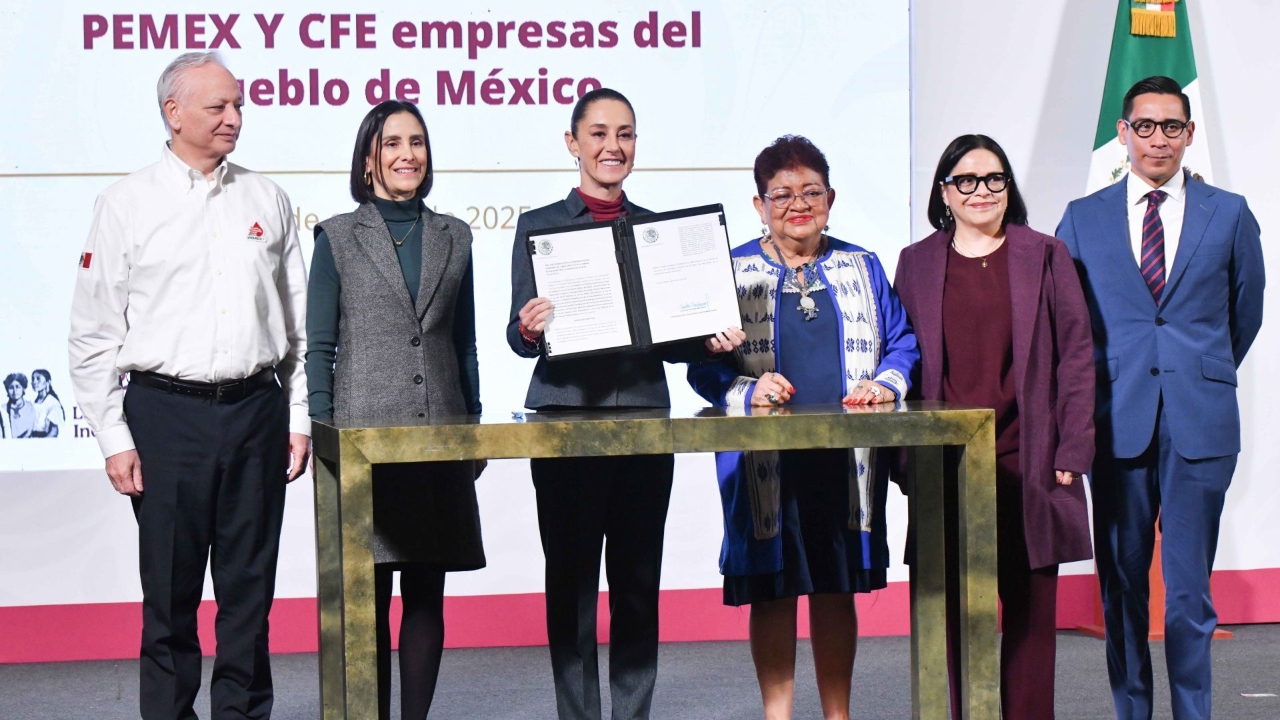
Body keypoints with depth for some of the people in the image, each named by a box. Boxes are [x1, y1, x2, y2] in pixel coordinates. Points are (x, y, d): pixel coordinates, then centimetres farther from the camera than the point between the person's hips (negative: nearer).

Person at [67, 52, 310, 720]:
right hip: (167, 414, -2)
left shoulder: (266, 200, 10)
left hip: (256, 408, 3)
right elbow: (94, 334, 1)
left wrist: (299, 418, 8)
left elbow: (298, 320, 13)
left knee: (249, 589, 7)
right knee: (170, 591, 2)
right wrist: (115, 439, -4)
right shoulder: (127, 204, 1)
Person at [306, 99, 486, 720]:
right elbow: (318, 348, 2)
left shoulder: (453, 238, 13)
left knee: (427, 595, 5)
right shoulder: (338, 238, 4)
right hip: (366, 432, -3)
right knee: (369, 596, -3)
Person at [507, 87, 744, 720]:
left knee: (639, 584, 5)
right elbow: (518, 336, 0)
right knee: (571, 584, 0)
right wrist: (530, 331, -22)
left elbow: (671, 335, 14)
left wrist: (711, 340, -6)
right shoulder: (539, 227, 5)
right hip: (567, 416, -2)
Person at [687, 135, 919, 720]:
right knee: (772, 593, 2)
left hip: (846, 459, 2)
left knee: (837, 590, 8)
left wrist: (886, 383, -8)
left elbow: (902, 342, 12)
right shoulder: (732, 272, 5)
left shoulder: (862, 268, 12)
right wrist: (748, 391, -18)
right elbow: (705, 365, 1)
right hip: (764, 460, -2)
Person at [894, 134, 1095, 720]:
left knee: (1031, 606, 1)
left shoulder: (1045, 256, 7)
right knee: (957, 608, 1)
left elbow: (1075, 355, 5)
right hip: (947, 466, 1)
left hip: (1028, 462, -1)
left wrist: (1072, 451, -3)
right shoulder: (916, 263, 11)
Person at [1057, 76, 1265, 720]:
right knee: (1120, 585, 4)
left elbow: (1245, 314, 18)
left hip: (1199, 423, -1)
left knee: (1189, 588, -3)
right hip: (1117, 421, 1)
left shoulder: (1229, 215, 7)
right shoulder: (1083, 218, 9)